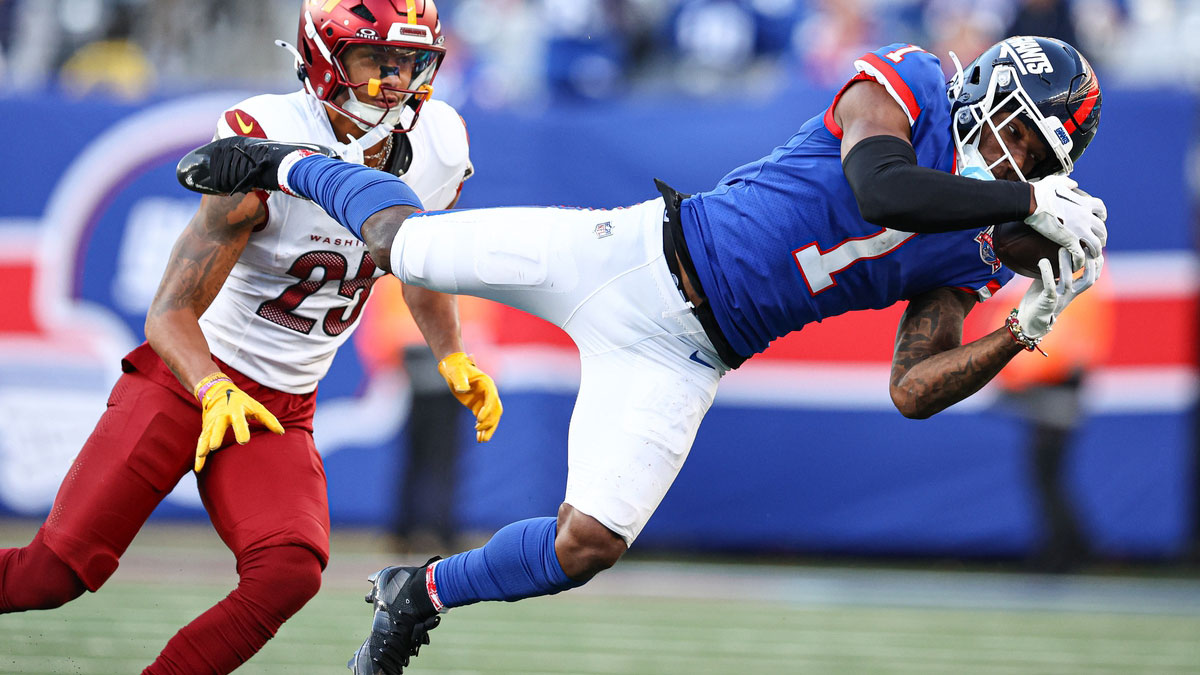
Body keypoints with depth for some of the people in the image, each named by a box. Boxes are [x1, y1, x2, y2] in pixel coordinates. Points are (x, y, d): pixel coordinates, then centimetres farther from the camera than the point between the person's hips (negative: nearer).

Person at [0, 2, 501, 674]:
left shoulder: (438, 153, -4)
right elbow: (170, 314, -21)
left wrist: (455, 360, 4)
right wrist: (217, 394, -39)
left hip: (280, 412, 4)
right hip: (186, 382, -4)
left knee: (289, 573, -23)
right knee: (58, 571, -13)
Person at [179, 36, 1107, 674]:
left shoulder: (971, 255, 2)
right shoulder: (908, 88, -12)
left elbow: (914, 389, -2)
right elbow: (880, 190, -33)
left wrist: (1026, 333, -14)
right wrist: (1031, 202, -33)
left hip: (682, 356, 4)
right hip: (636, 253, -4)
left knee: (589, 544, -13)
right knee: (402, 244, 2)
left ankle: (421, 595, 15)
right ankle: (288, 165, 37)